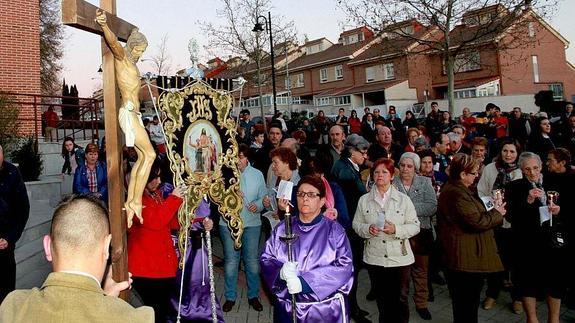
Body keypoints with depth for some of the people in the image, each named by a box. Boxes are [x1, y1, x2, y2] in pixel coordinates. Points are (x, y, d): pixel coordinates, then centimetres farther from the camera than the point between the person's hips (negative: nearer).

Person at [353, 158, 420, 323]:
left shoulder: (403, 199, -2)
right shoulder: (364, 200, 2)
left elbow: (415, 226, -2)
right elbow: (356, 224, 7)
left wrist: (396, 229, -19)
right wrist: (367, 229, -15)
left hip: (399, 257, -1)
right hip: (374, 258, 2)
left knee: (400, 299, 6)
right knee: (381, 298, 15)